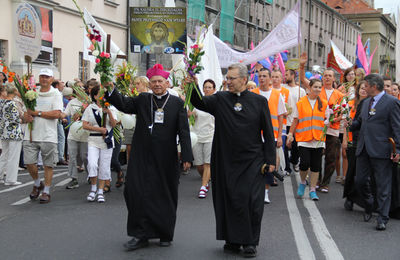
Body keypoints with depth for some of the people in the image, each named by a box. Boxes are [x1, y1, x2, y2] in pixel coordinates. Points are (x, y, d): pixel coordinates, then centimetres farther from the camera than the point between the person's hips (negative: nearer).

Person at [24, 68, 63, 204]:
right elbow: (28, 110, 20)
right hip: (31, 135, 4)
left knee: (48, 165, 2)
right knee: (29, 162, -1)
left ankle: (46, 191, 12)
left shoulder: (56, 94, -1)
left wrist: (38, 113, -12)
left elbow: (57, 114, -13)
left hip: (48, 136, -4)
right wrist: (28, 115, -4)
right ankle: (37, 184, 24)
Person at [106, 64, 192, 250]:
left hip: (166, 159, -1)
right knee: (138, 193, -4)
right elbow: (123, 104, -1)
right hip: (143, 157, 1)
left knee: (165, 196, 8)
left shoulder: (177, 103, 2)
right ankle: (141, 235, 4)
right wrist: (111, 90, -17)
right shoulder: (142, 100, 9)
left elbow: (184, 131, -1)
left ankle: (165, 234, 22)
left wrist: (186, 156, -7)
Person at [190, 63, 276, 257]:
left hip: (252, 161, -2)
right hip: (226, 161, 2)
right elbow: (199, 103, -7)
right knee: (230, 201, 7)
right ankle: (233, 240, 20)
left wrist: (270, 160, -1)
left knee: (252, 201, -1)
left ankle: (250, 242, 12)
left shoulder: (259, 101, 0)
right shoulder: (220, 99, 4)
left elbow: (268, 133, 2)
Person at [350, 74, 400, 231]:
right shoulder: (366, 102, 17)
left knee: (383, 185, 0)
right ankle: (369, 206, 34)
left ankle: (382, 218, 7)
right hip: (364, 150, 7)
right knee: (359, 182, 10)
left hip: (381, 151, -7)